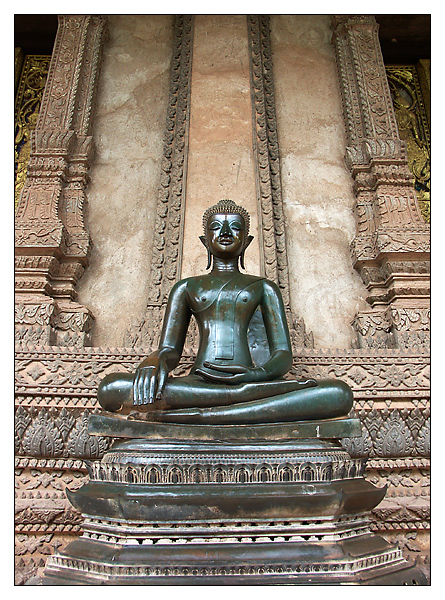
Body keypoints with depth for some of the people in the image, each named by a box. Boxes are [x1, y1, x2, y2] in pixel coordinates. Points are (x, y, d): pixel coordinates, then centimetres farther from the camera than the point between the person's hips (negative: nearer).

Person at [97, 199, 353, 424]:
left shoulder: (263, 287, 20)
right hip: (197, 383, 0)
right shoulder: (186, 287, 22)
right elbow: (169, 350, 13)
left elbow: (283, 354, 10)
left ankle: (203, 415, -33)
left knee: (340, 393, -27)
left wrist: (259, 373, -16)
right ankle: (248, 393, -30)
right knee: (112, 387, -29)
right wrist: (155, 362, -15)